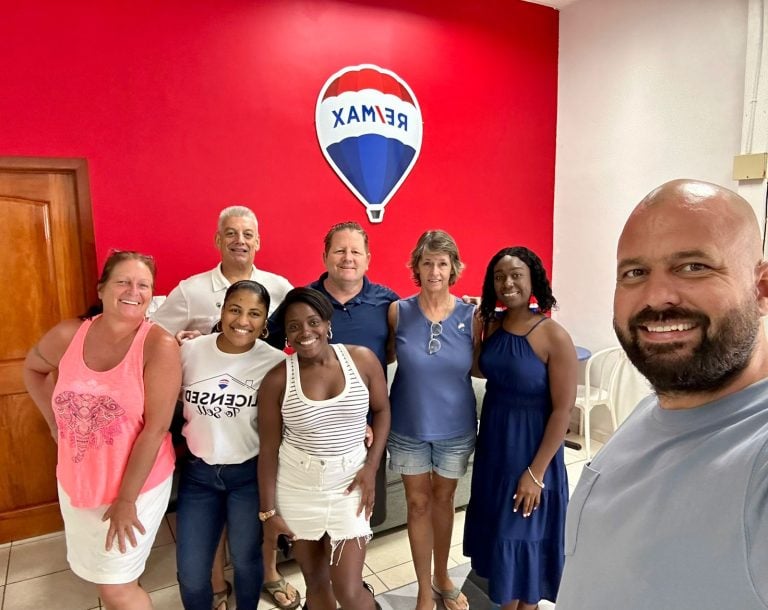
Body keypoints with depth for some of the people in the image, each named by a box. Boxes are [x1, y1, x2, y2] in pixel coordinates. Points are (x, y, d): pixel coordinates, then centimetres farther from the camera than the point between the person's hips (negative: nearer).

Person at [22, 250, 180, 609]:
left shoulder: (159, 345, -21)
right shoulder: (67, 336, -8)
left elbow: (156, 427, -21)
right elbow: (32, 368, 16)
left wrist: (126, 499, -18)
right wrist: (55, 421, 5)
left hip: (136, 485, -5)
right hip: (76, 483, 5)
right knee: (100, 576, 24)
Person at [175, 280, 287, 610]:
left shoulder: (275, 362, -15)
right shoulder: (189, 350, -8)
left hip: (250, 474, -2)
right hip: (198, 472, 2)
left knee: (246, 559, 18)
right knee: (191, 572, 11)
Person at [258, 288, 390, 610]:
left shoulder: (362, 359, -9)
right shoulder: (277, 380, -11)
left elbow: (382, 411, 3)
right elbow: (268, 450, -4)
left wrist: (371, 466, -6)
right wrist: (268, 511, -1)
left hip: (350, 485, 0)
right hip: (297, 489, 1)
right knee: (316, 583, 16)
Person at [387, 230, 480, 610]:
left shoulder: (470, 316, -10)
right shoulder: (398, 312, -11)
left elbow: (477, 368, 0)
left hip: (456, 427, 1)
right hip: (408, 427, 0)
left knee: (443, 499, 20)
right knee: (418, 503, 13)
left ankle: (441, 576, 44)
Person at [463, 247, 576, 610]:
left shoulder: (554, 337, -20)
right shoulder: (491, 324, -2)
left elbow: (562, 410, -17)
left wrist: (535, 472, -16)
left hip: (531, 447, -6)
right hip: (493, 441, 6)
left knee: (525, 532, 12)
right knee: (497, 526, 21)